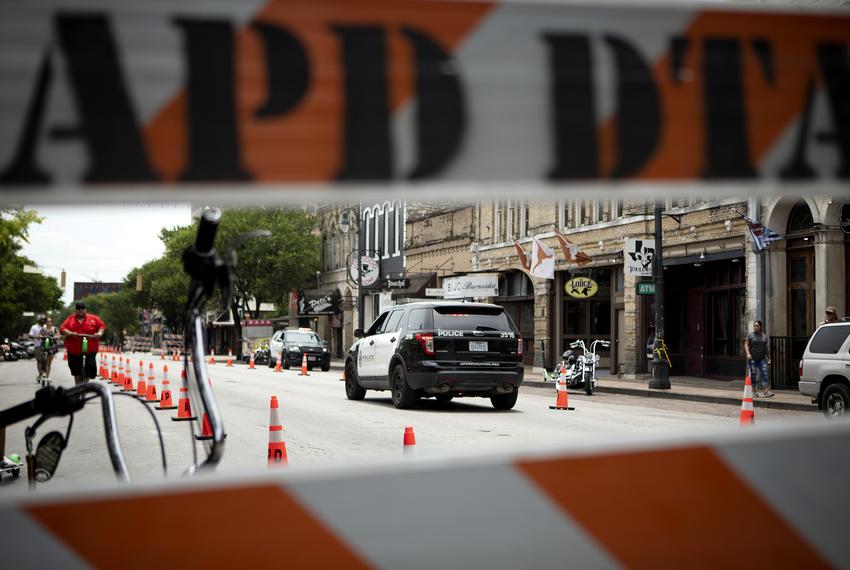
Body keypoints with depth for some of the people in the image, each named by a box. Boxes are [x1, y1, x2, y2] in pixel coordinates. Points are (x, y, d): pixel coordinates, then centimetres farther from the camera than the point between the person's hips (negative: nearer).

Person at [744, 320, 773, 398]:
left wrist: (769, 358, 13)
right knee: (753, 375, -2)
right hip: (752, 359, -2)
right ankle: (754, 392, 5)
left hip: (762, 359, 2)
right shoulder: (749, 335, 4)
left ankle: (766, 392, -17)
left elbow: (766, 348, 17)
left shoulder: (764, 336, 14)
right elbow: (746, 344, -6)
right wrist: (748, 353, -22)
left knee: (764, 374, -10)